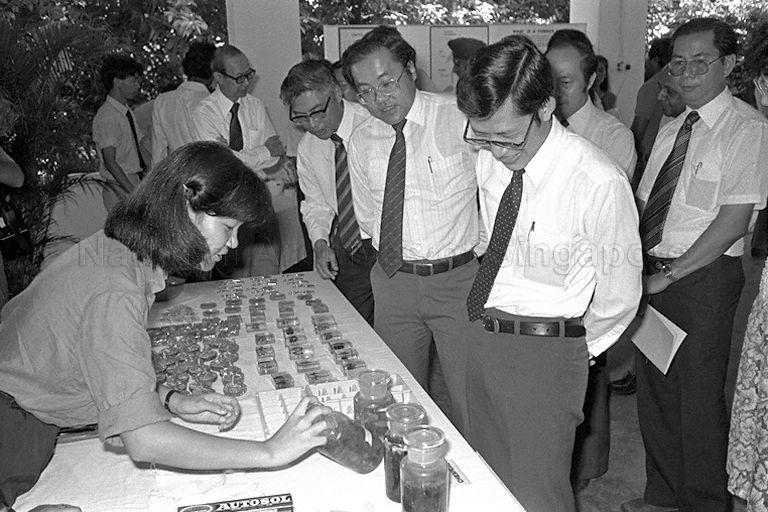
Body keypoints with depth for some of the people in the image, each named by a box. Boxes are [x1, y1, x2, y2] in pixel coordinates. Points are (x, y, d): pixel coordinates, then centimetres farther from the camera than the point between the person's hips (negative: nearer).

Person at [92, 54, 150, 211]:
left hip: (136, 183, 8)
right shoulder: (106, 116, -13)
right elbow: (110, 163, -18)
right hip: (120, 188, -8)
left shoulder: (127, 112, 14)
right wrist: (135, 193, -22)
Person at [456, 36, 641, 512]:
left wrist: (576, 348, 3)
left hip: (547, 353, -6)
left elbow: (620, 296, -10)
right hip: (481, 333, 6)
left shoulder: (599, 182, -22)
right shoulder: (491, 157, -3)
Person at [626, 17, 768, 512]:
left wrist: (668, 275, -16)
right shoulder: (671, 129, 13)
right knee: (654, 392, 15)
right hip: (652, 275, 7)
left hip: (705, 278, -7)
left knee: (700, 397, 4)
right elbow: (642, 203, 11)